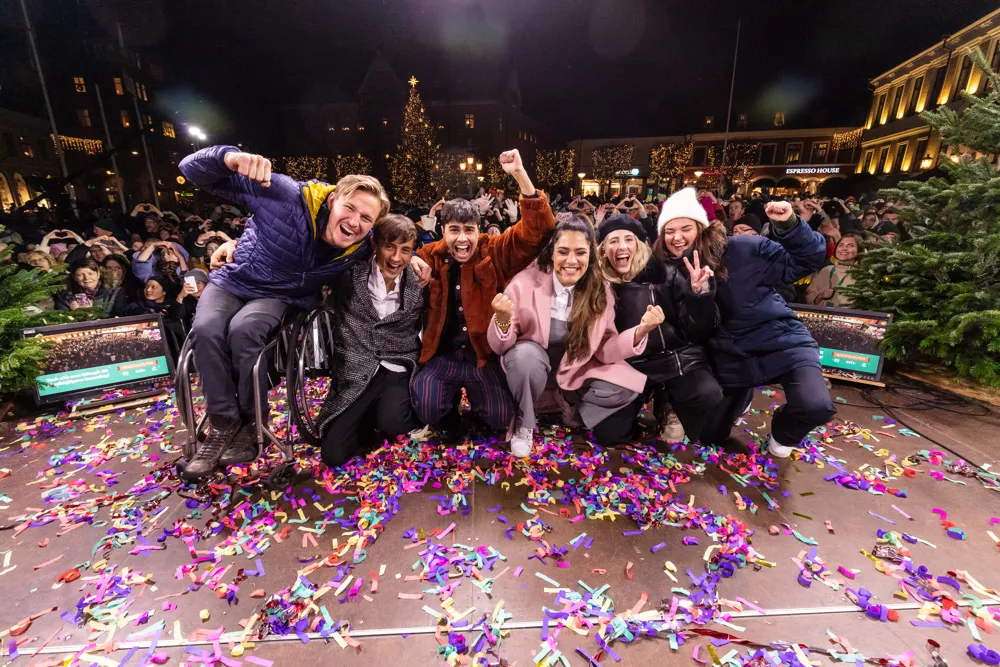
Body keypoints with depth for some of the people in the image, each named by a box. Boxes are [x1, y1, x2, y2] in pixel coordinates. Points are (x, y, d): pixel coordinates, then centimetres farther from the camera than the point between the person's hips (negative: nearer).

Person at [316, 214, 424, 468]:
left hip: (399, 370, -1)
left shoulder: (419, 285, -4)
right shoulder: (350, 275, -4)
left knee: (390, 423, -32)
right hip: (358, 373, 1)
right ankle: (372, 418, 23)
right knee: (333, 454, -7)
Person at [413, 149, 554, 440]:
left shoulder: (495, 253, -6)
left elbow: (537, 231, -17)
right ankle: (453, 394, 16)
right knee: (428, 411, -20)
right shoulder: (430, 256, 0)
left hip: (484, 355, -1)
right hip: (442, 356, 1)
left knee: (501, 419, -12)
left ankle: (473, 392, 22)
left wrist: (520, 174, -26)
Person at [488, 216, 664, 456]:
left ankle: (570, 403, 12)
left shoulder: (601, 291, -11)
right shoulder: (525, 282, -19)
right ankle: (523, 421, -6)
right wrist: (503, 320, -38)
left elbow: (604, 352, -9)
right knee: (525, 353, -35)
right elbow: (500, 346, -15)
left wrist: (641, 330, -26)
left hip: (576, 371, 3)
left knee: (626, 388, -18)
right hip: (531, 364, -2)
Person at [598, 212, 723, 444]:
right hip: (630, 366, 1)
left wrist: (700, 293, -18)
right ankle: (662, 401, 13)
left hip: (678, 360, 0)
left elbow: (696, 333, -2)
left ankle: (674, 409, 9)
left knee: (712, 403, -28)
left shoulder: (665, 272, 0)